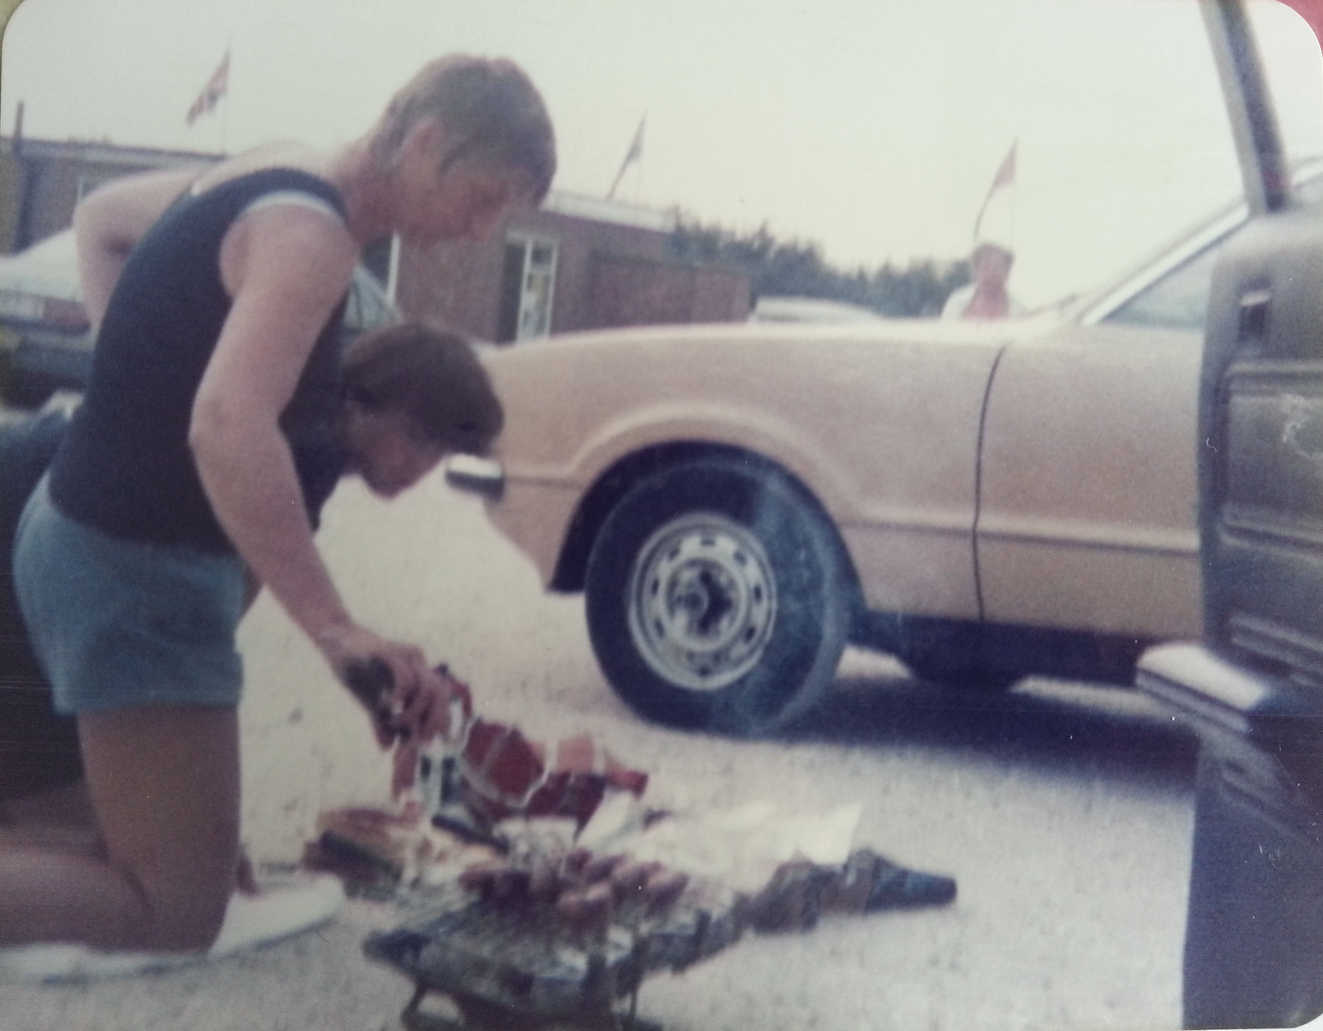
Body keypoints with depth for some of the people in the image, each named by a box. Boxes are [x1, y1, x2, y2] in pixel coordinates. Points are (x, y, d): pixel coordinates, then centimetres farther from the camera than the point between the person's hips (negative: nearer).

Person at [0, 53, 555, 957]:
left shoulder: (275, 181, 7)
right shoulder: (310, 235, -21)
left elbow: (100, 218, 24)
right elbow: (228, 430, -36)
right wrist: (339, 633, -37)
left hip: (104, 537, 9)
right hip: (139, 576, -9)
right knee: (175, 918, -3)